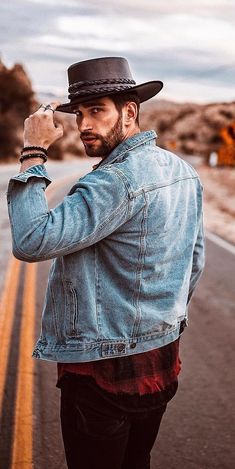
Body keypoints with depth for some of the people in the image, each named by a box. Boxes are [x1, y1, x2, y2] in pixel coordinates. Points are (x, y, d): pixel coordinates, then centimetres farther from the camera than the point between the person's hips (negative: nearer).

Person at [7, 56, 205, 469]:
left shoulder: (117, 180, -25)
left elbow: (31, 242, -32)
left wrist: (33, 153, -22)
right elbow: (195, 262, 12)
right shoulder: (183, 171, 4)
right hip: (163, 361, 9)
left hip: (105, 373, -8)